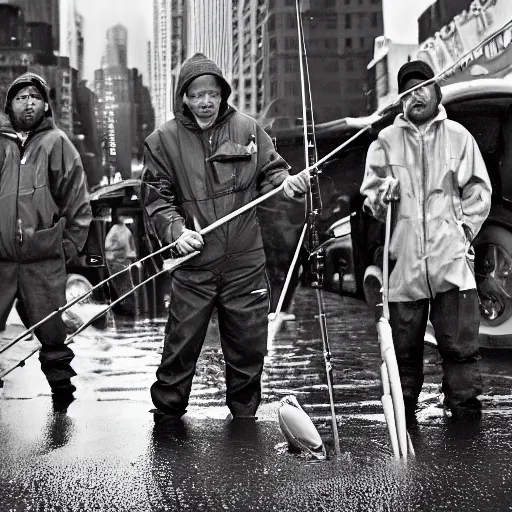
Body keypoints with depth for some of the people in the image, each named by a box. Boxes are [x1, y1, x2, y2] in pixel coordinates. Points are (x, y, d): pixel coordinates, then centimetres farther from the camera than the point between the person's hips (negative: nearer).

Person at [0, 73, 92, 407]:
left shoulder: (56, 142, 3)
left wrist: (70, 243, 2)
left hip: (45, 258, -1)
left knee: (51, 331, 6)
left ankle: (61, 382, 22)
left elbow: (78, 201, 4)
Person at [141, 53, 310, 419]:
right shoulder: (163, 141, 0)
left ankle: (244, 418, 31)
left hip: (245, 265, 2)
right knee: (180, 351, 3)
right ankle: (166, 417, 22)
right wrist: (176, 230, -19)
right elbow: (156, 199, -1)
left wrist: (287, 182, -14)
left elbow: (269, 172, 9)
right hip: (194, 267, -1)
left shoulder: (248, 130, 3)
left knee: (249, 350, 11)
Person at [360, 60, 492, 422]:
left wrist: (464, 230, 0)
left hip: (453, 260, -1)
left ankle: (466, 412, 7)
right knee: (405, 347, 7)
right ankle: (403, 417, 19)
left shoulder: (458, 136, 7)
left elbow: (479, 191, 10)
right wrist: (382, 196, -12)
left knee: (461, 345, -2)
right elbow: (370, 197, 10)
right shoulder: (386, 141, 7)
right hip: (404, 261, 1)